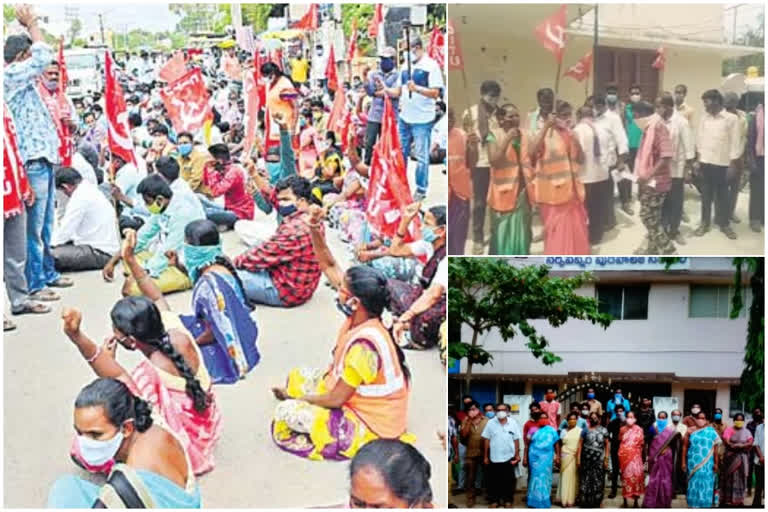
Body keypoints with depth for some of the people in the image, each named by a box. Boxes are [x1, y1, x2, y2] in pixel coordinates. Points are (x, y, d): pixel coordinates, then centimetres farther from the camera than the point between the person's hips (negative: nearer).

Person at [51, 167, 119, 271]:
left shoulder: (80, 196, -15)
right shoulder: (91, 188, 15)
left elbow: (66, 230, -13)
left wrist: (50, 243, 1)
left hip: (101, 253, -10)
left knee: (50, 255, -21)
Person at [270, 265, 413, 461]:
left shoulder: (364, 344, -32)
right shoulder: (357, 323, -5)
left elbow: (335, 400, -23)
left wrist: (295, 398, -8)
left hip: (372, 427, -9)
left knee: (285, 411, -13)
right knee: (298, 376, 13)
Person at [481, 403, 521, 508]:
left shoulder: (513, 423, 0)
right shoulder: (490, 423, -2)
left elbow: (516, 440, 3)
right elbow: (487, 440, 1)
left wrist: (517, 455, 0)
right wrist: (485, 456, 1)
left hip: (509, 458, 0)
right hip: (494, 458, 0)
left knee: (509, 481, 7)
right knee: (494, 481, 5)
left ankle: (508, 500, 20)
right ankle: (494, 500, 18)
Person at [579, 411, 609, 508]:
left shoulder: (603, 430, 5)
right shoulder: (586, 430, 6)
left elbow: (606, 445, 5)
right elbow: (580, 444, 5)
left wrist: (606, 459, -2)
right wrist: (578, 458, -2)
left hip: (599, 459, 0)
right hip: (587, 459, 0)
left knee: (598, 480, 1)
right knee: (586, 479, 2)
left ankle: (597, 501, 11)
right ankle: (586, 500, 9)